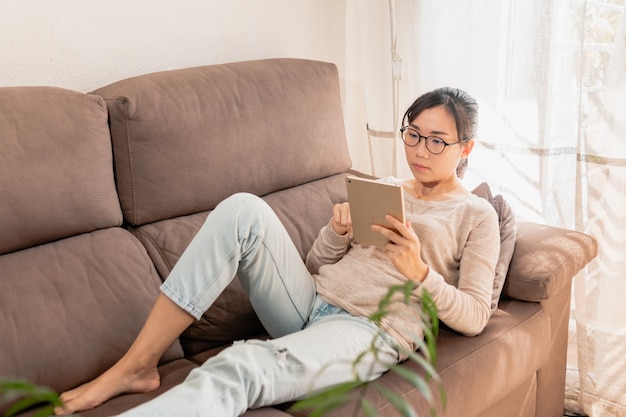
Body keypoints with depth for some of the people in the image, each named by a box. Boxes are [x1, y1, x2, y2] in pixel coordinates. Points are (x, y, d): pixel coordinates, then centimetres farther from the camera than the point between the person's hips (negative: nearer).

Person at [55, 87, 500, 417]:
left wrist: (418, 272, -16)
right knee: (244, 208, -22)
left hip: (370, 331, -5)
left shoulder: (477, 216, 10)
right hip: (311, 301, 6)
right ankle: (135, 367, -21)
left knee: (236, 370, -36)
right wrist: (339, 233, -3)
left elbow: (474, 317, 1)